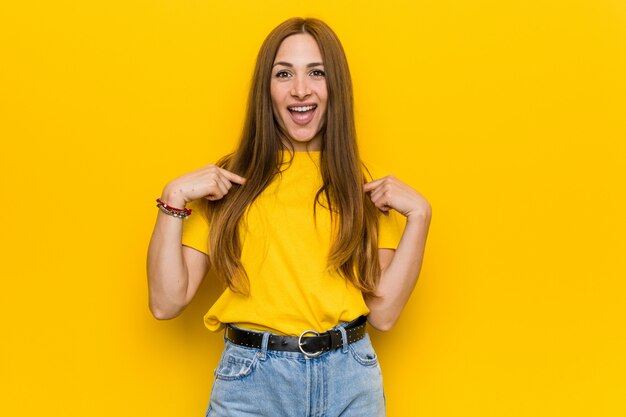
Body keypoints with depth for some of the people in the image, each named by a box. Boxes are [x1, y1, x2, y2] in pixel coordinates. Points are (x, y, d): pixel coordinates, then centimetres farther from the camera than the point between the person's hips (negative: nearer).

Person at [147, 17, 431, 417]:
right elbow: (166, 303, -4)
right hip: (251, 381, -1)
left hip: (350, 379, 2)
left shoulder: (366, 186, 5)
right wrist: (174, 200, -12)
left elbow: (383, 313, -2)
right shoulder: (227, 181, 1)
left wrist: (418, 215, -8)